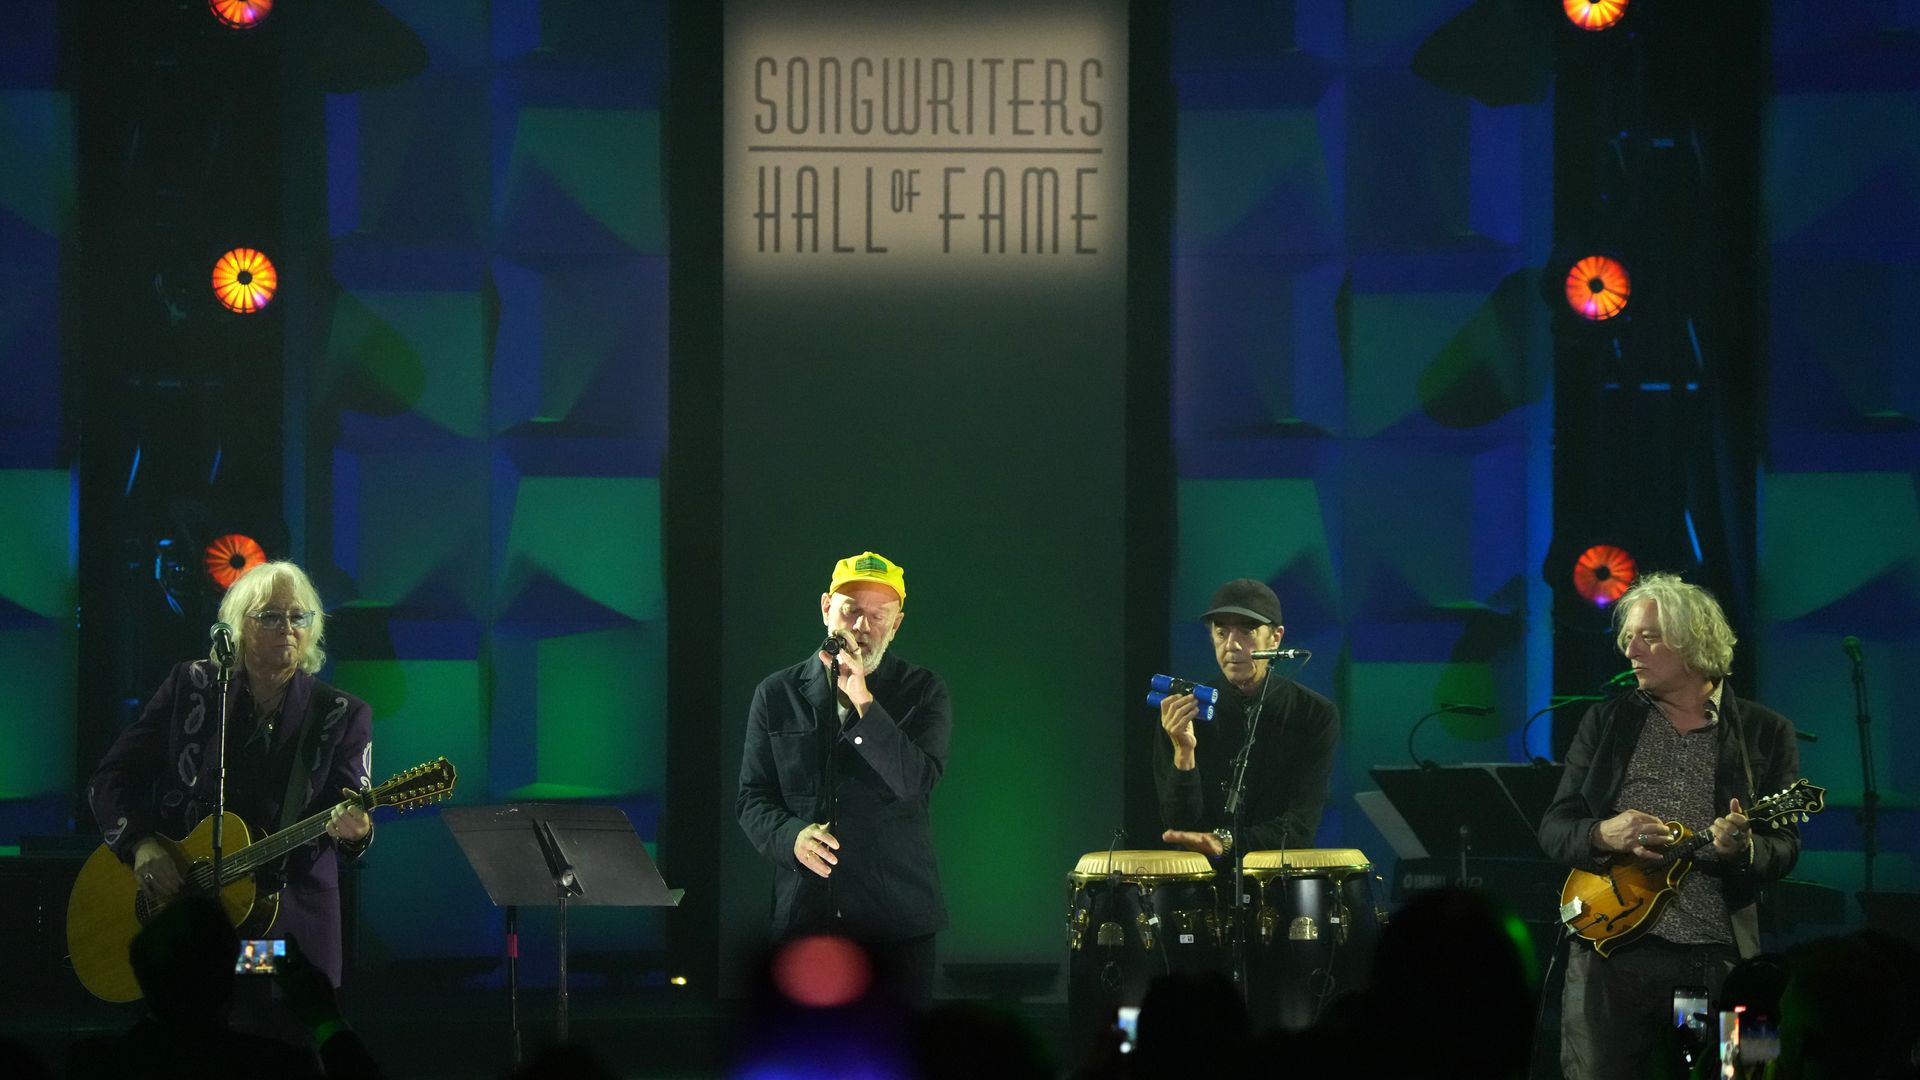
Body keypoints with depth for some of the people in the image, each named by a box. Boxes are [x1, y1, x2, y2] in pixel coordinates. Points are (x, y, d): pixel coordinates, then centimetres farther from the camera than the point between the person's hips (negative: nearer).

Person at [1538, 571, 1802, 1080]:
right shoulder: (1606, 721, 12)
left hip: (1717, 958, -1)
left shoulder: (1765, 732, 7)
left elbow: (1785, 847, 3)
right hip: (1612, 952, 1)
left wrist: (1742, 850, -19)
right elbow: (1553, 828, 8)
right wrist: (1602, 836, -13)